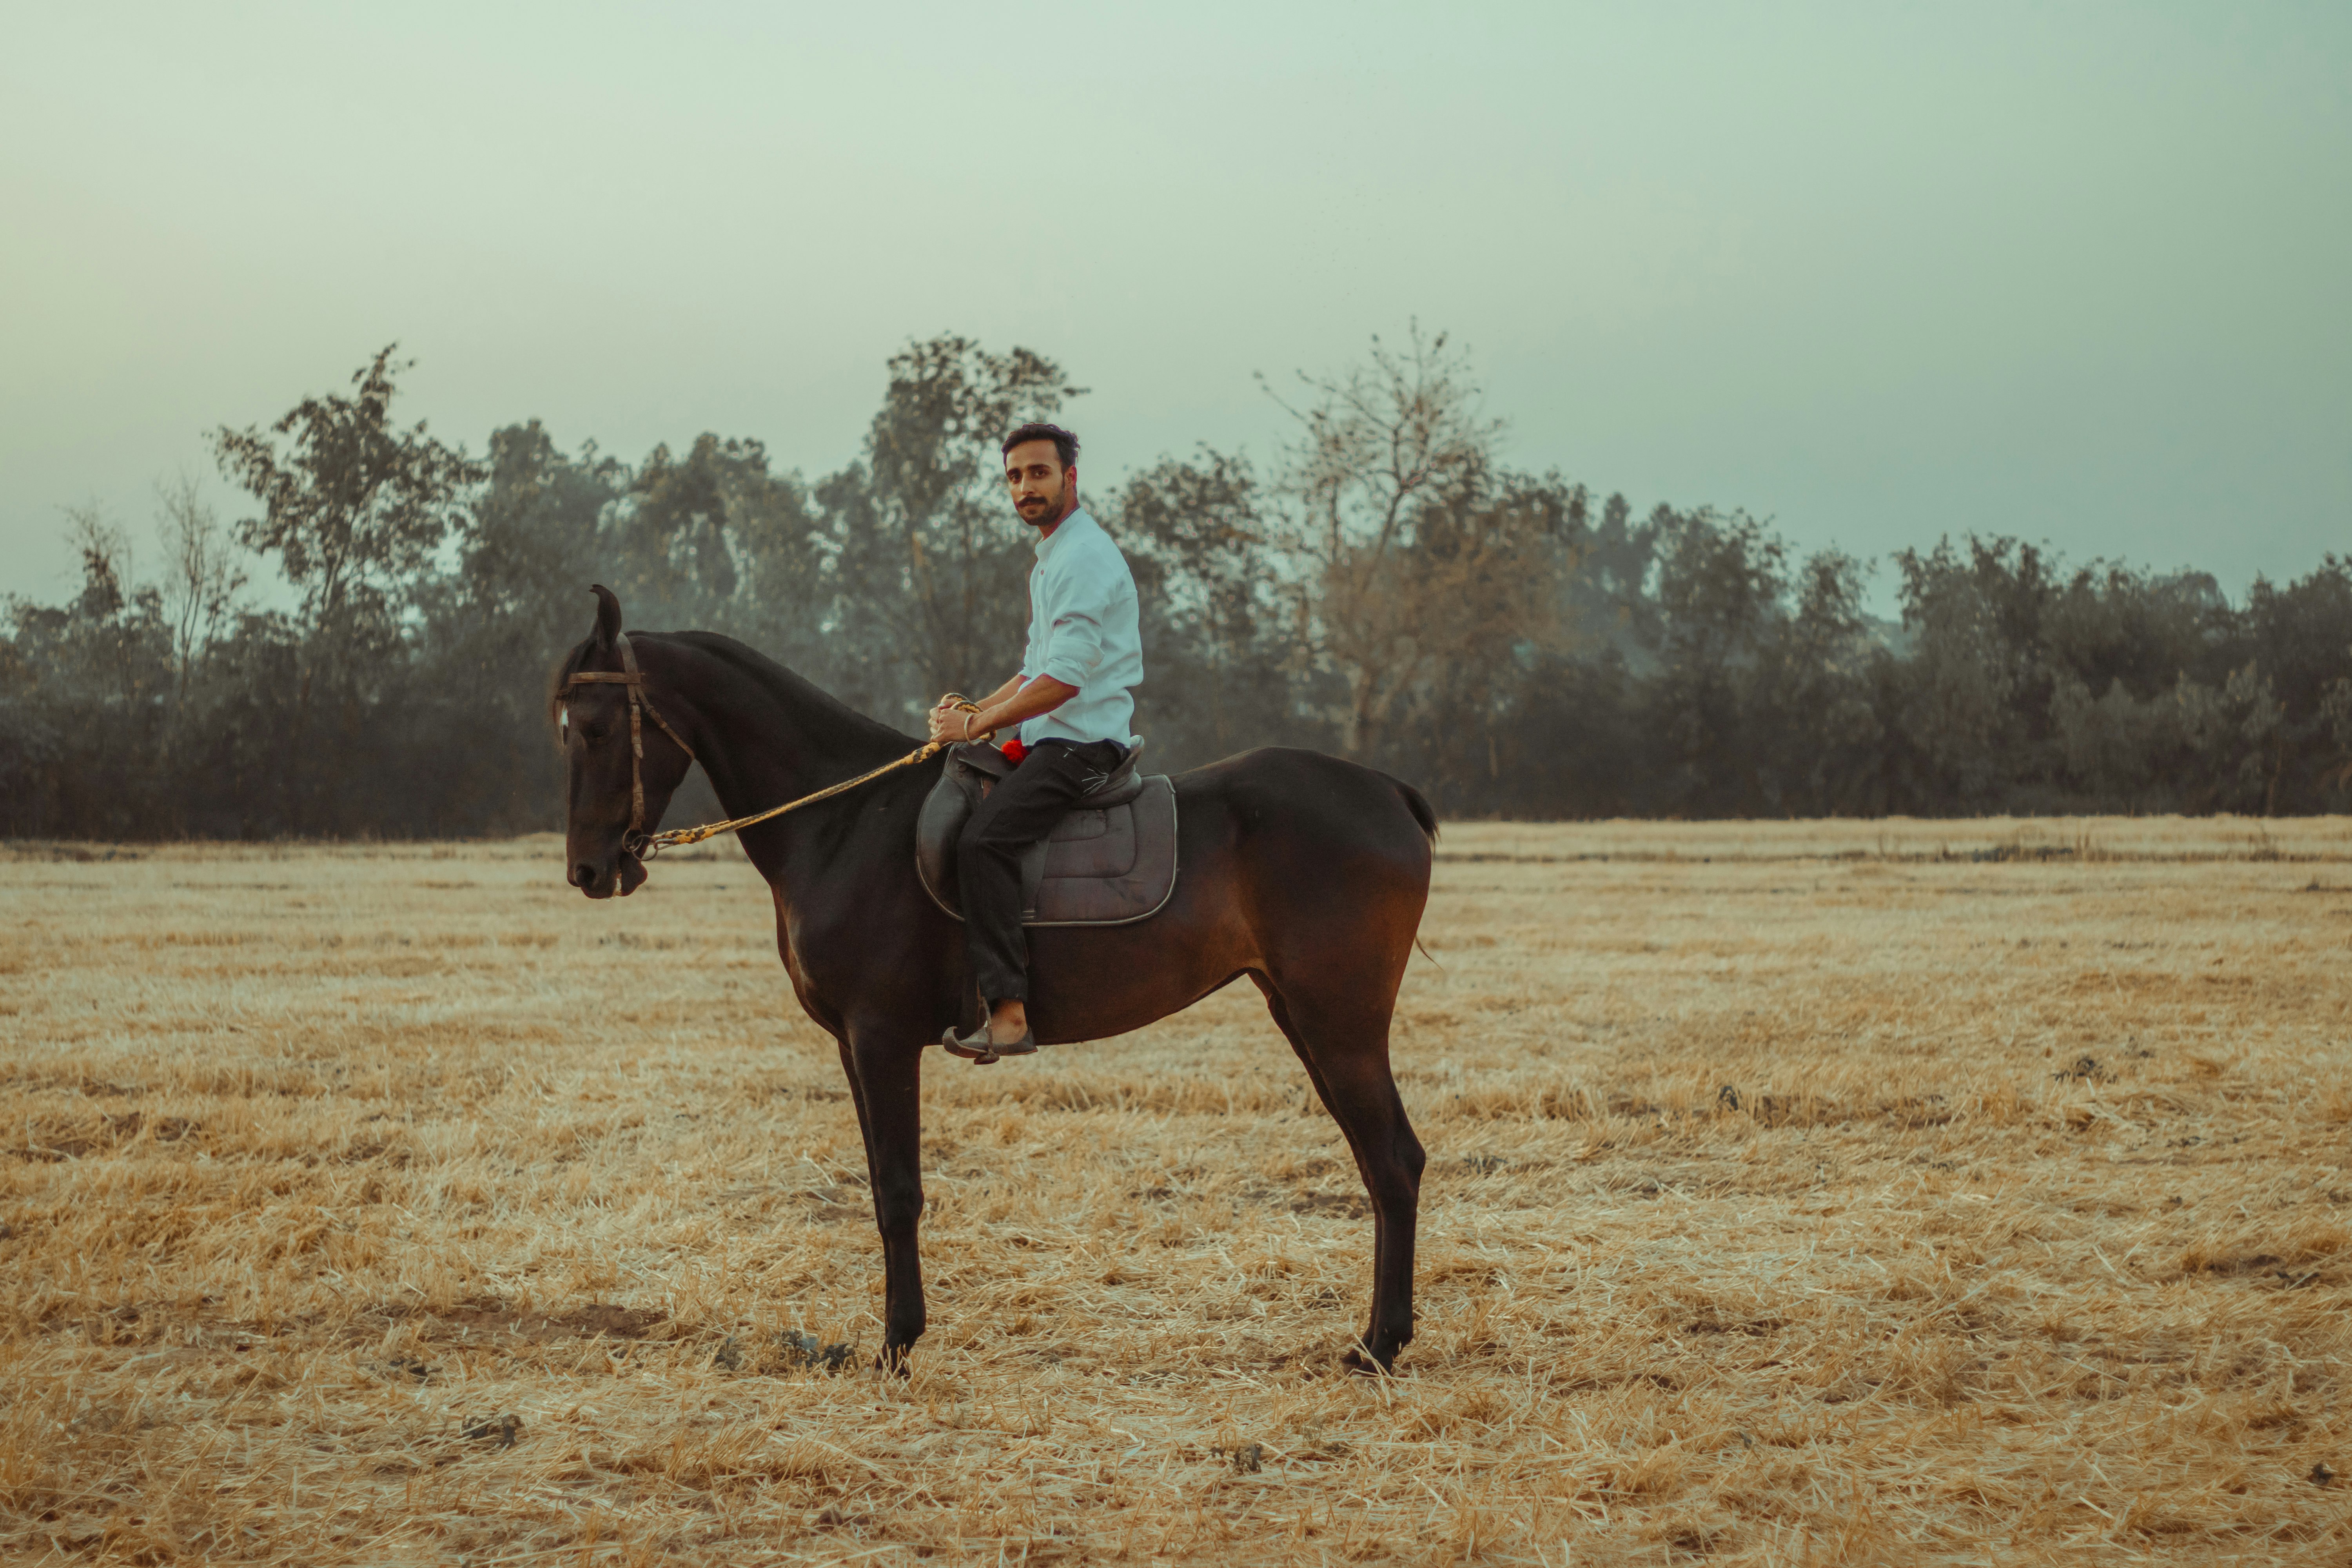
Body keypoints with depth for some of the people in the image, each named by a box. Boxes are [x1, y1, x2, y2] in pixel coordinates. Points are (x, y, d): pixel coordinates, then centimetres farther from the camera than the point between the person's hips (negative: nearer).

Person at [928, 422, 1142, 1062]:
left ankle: (1009, 1013, -34)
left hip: (1082, 743, -11)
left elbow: (1063, 680, -21)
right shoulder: (1050, 560, 21)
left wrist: (976, 725, -13)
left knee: (983, 839, -28)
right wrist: (973, 709, 12)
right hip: (1048, 743, 11)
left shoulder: (1086, 557, -14)